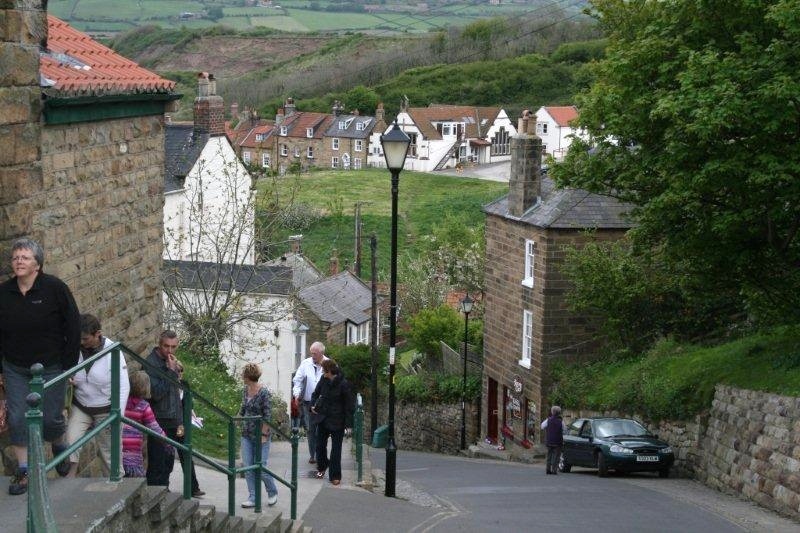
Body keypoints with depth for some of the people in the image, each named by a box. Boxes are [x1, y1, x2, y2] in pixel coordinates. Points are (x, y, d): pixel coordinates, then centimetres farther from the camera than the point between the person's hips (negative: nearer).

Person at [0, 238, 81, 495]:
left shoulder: (55, 288, -12)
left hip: (51, 368, -3)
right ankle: (23, 470, 9)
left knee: (50, 418, 1)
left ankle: (59, 446, 33)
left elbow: (73, 327, -7)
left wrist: (70, 365, -7)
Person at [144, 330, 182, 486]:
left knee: (168, 463, 11)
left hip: (171, 422, 8)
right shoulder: (151, 363, -12)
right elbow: (156, 393, -21)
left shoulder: (170, 362, 15)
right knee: (157, 465, -7)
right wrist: (171, 372, -21)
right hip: (158, 422, -8)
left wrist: (180, 422, 19)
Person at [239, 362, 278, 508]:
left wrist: (264, 435, -17)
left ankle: (272, 492, 19)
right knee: (248, 467, 3)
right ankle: (252, 498, 9)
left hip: (260, 435, -7)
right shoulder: (245, 391, 6)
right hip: (247, 435, 7)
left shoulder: (263, 392, -15)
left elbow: (267, 416, -15)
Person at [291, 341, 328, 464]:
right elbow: (297, 380, 7)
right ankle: (312, 455, 17)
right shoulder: (305, 364, 3)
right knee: (310, 429, 7)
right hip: (308, 402, 3)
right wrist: (297, 394, -7)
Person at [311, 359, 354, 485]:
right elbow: (316, 393, 16)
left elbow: (350, 404, -13)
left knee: (336, 449, 2)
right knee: (320, 445, 16)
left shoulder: (343, 384, -20)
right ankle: (322, 467, 39)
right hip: (323, 418, 6)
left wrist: (346, 422, -14)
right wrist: (313, 405, 1)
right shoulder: (324, 380, -3)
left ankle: (335, 475, 10)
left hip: (337, 422, -6)